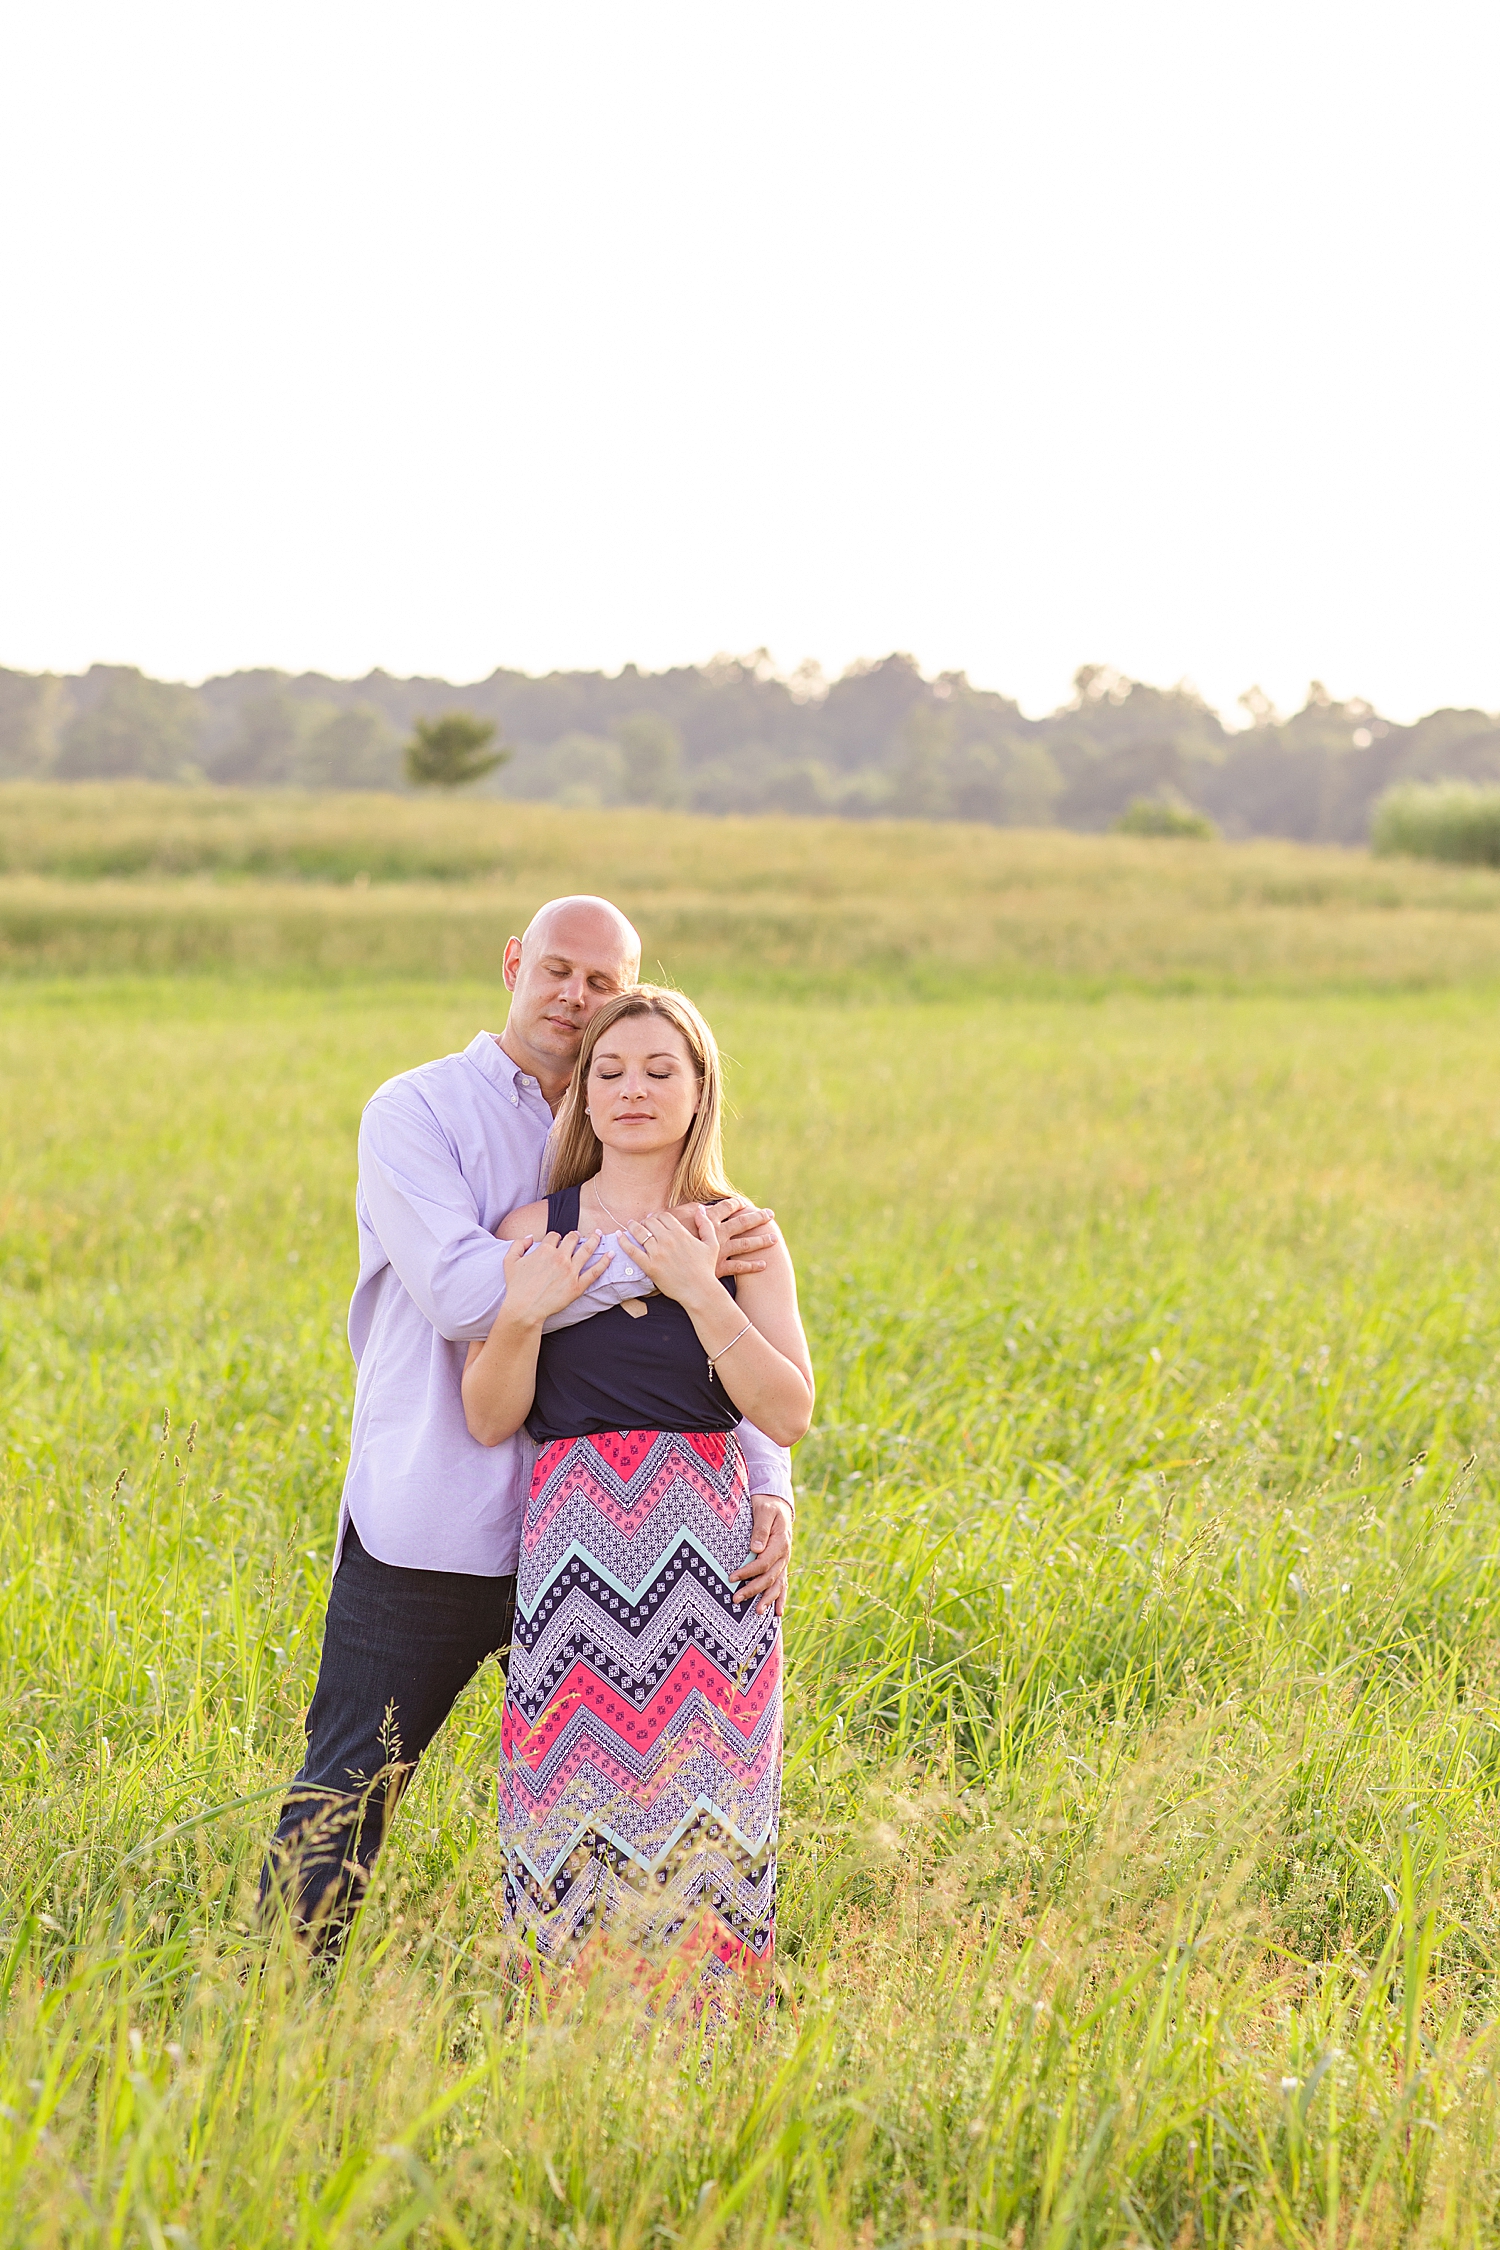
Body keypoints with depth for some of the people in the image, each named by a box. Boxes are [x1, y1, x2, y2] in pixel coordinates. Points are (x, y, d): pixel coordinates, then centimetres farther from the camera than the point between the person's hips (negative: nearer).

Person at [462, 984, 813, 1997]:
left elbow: (790, 1414, -3)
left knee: (703, 1806, -3)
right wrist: (523, 1314, -13)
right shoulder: (535, 1233, 7)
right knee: (579, 1805, -3)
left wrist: (700, 1293, -11)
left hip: (707, 1543, 0)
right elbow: (490, 1420, 3)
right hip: (575, 1539, 0)